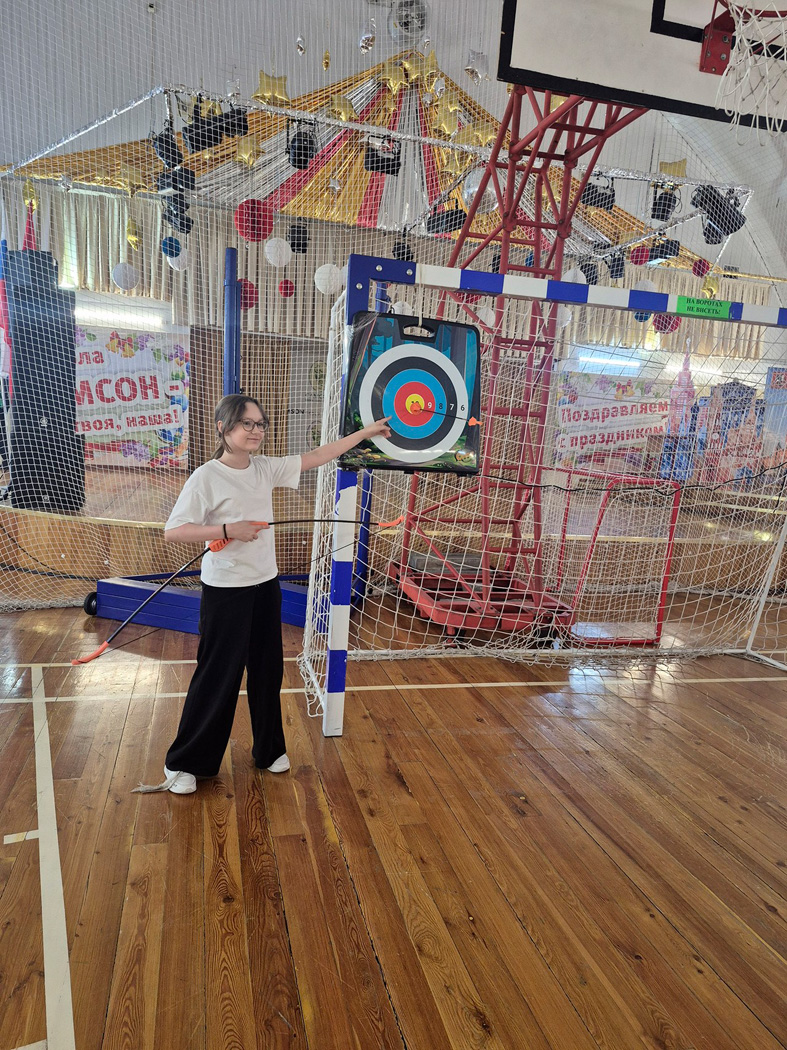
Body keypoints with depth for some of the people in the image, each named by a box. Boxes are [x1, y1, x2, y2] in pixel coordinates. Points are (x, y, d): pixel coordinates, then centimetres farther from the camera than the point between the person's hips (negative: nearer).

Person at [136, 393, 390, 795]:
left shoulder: (265, 468, 4)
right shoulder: (206, 477, -13)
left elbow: (315, 457, 8)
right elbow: (173, 532, -16)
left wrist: (365, 432, 8)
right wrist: (228, 529, -23)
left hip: (265, 585, 6)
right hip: (225, 591, -6)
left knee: (268, 669, 16)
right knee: (217, 676, 3)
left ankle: (269, 749, 35)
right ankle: (183, 762, 23)